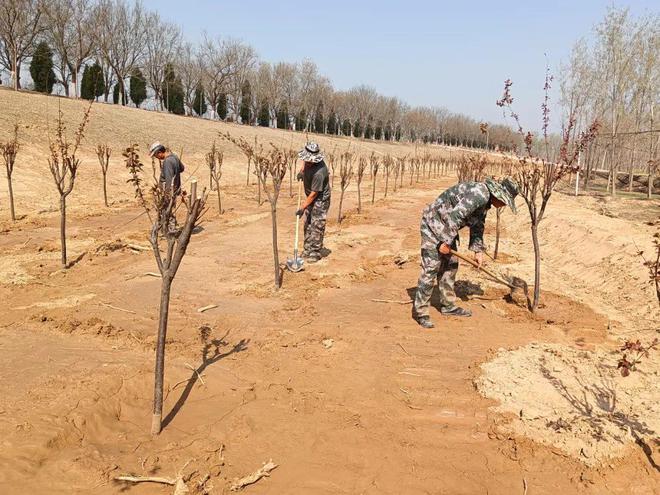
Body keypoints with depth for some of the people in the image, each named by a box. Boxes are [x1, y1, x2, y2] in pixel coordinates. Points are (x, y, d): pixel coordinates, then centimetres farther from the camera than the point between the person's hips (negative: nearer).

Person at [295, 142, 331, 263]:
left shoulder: (319, 172, -34)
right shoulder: (308, 161, -10)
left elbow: (314, 194, -28)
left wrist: (302, 208, -24)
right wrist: (302, 170, 5)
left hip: (320, 200, -9)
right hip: (310, 198, 9)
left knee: (317, 227, -6)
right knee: (308, 225, 13)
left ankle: (315, 254, 3)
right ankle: (307, 251, 22)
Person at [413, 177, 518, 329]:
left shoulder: (485, 201, 8)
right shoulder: (479, 194, -25)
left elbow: (477, 225, 20)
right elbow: (454, 216, -30)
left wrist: (478, 250, 14)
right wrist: (446, 242, -23)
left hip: (446, 227, 10)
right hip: (433, 224, -10)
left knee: (450, 265, 14)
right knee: (431, 268, -11)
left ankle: (448, 305, 26)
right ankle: (420, 311, -5)